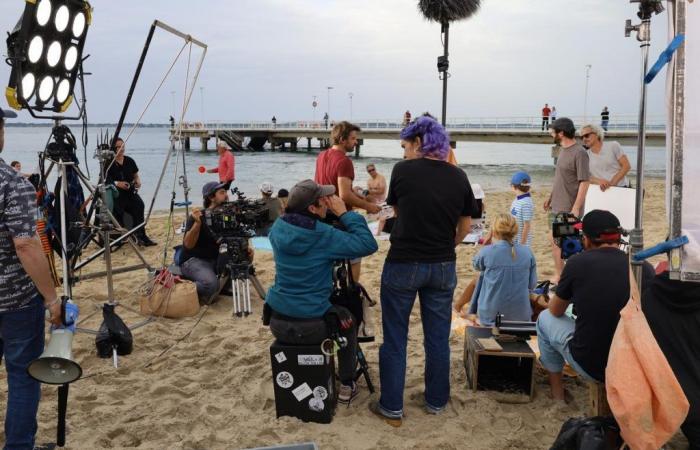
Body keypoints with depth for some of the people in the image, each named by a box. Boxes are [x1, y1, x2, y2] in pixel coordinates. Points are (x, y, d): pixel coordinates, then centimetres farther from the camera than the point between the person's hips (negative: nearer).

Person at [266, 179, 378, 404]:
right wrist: (344, 213, -11)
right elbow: (368, 245, -15)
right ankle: (346, 385, 31)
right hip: (311, 327, -4)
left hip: (277, 322, 5)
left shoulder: (278, 228, -2)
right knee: (347, 319, 28)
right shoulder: (324, 236, -18)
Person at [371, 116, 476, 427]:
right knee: (438, 337, 15)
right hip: (443, 267, 3)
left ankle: (391, 408, 15)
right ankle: (436, 401, 28)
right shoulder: (458, 177, 0)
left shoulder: (402, 170, -8)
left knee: (395, 339, 8)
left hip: (403, 265, -3)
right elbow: (465, 226, 8)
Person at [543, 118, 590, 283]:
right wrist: (551, 197, 20)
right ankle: (558, 276, 24)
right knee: (555, 241, 13)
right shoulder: (563, 150, 10)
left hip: (569, 209, -9)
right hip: (556, 207, 9)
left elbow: (584, 182, -19)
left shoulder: (579, 153, -16)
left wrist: (576, 208, -22)